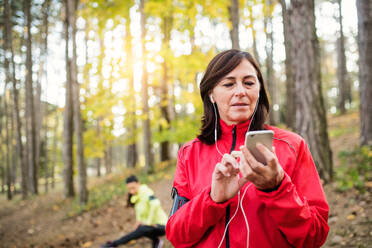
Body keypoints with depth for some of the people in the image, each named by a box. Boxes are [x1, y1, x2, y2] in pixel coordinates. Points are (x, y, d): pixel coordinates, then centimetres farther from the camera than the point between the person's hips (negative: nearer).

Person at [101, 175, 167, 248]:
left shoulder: (146, 192, -22)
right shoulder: (136, 196, 4)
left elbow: (155, 204, -39)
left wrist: (149, 222, -28)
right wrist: (139, 220, 2)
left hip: (160, 226, -9)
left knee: (142, 230, -29)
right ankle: (156, 241, 11)